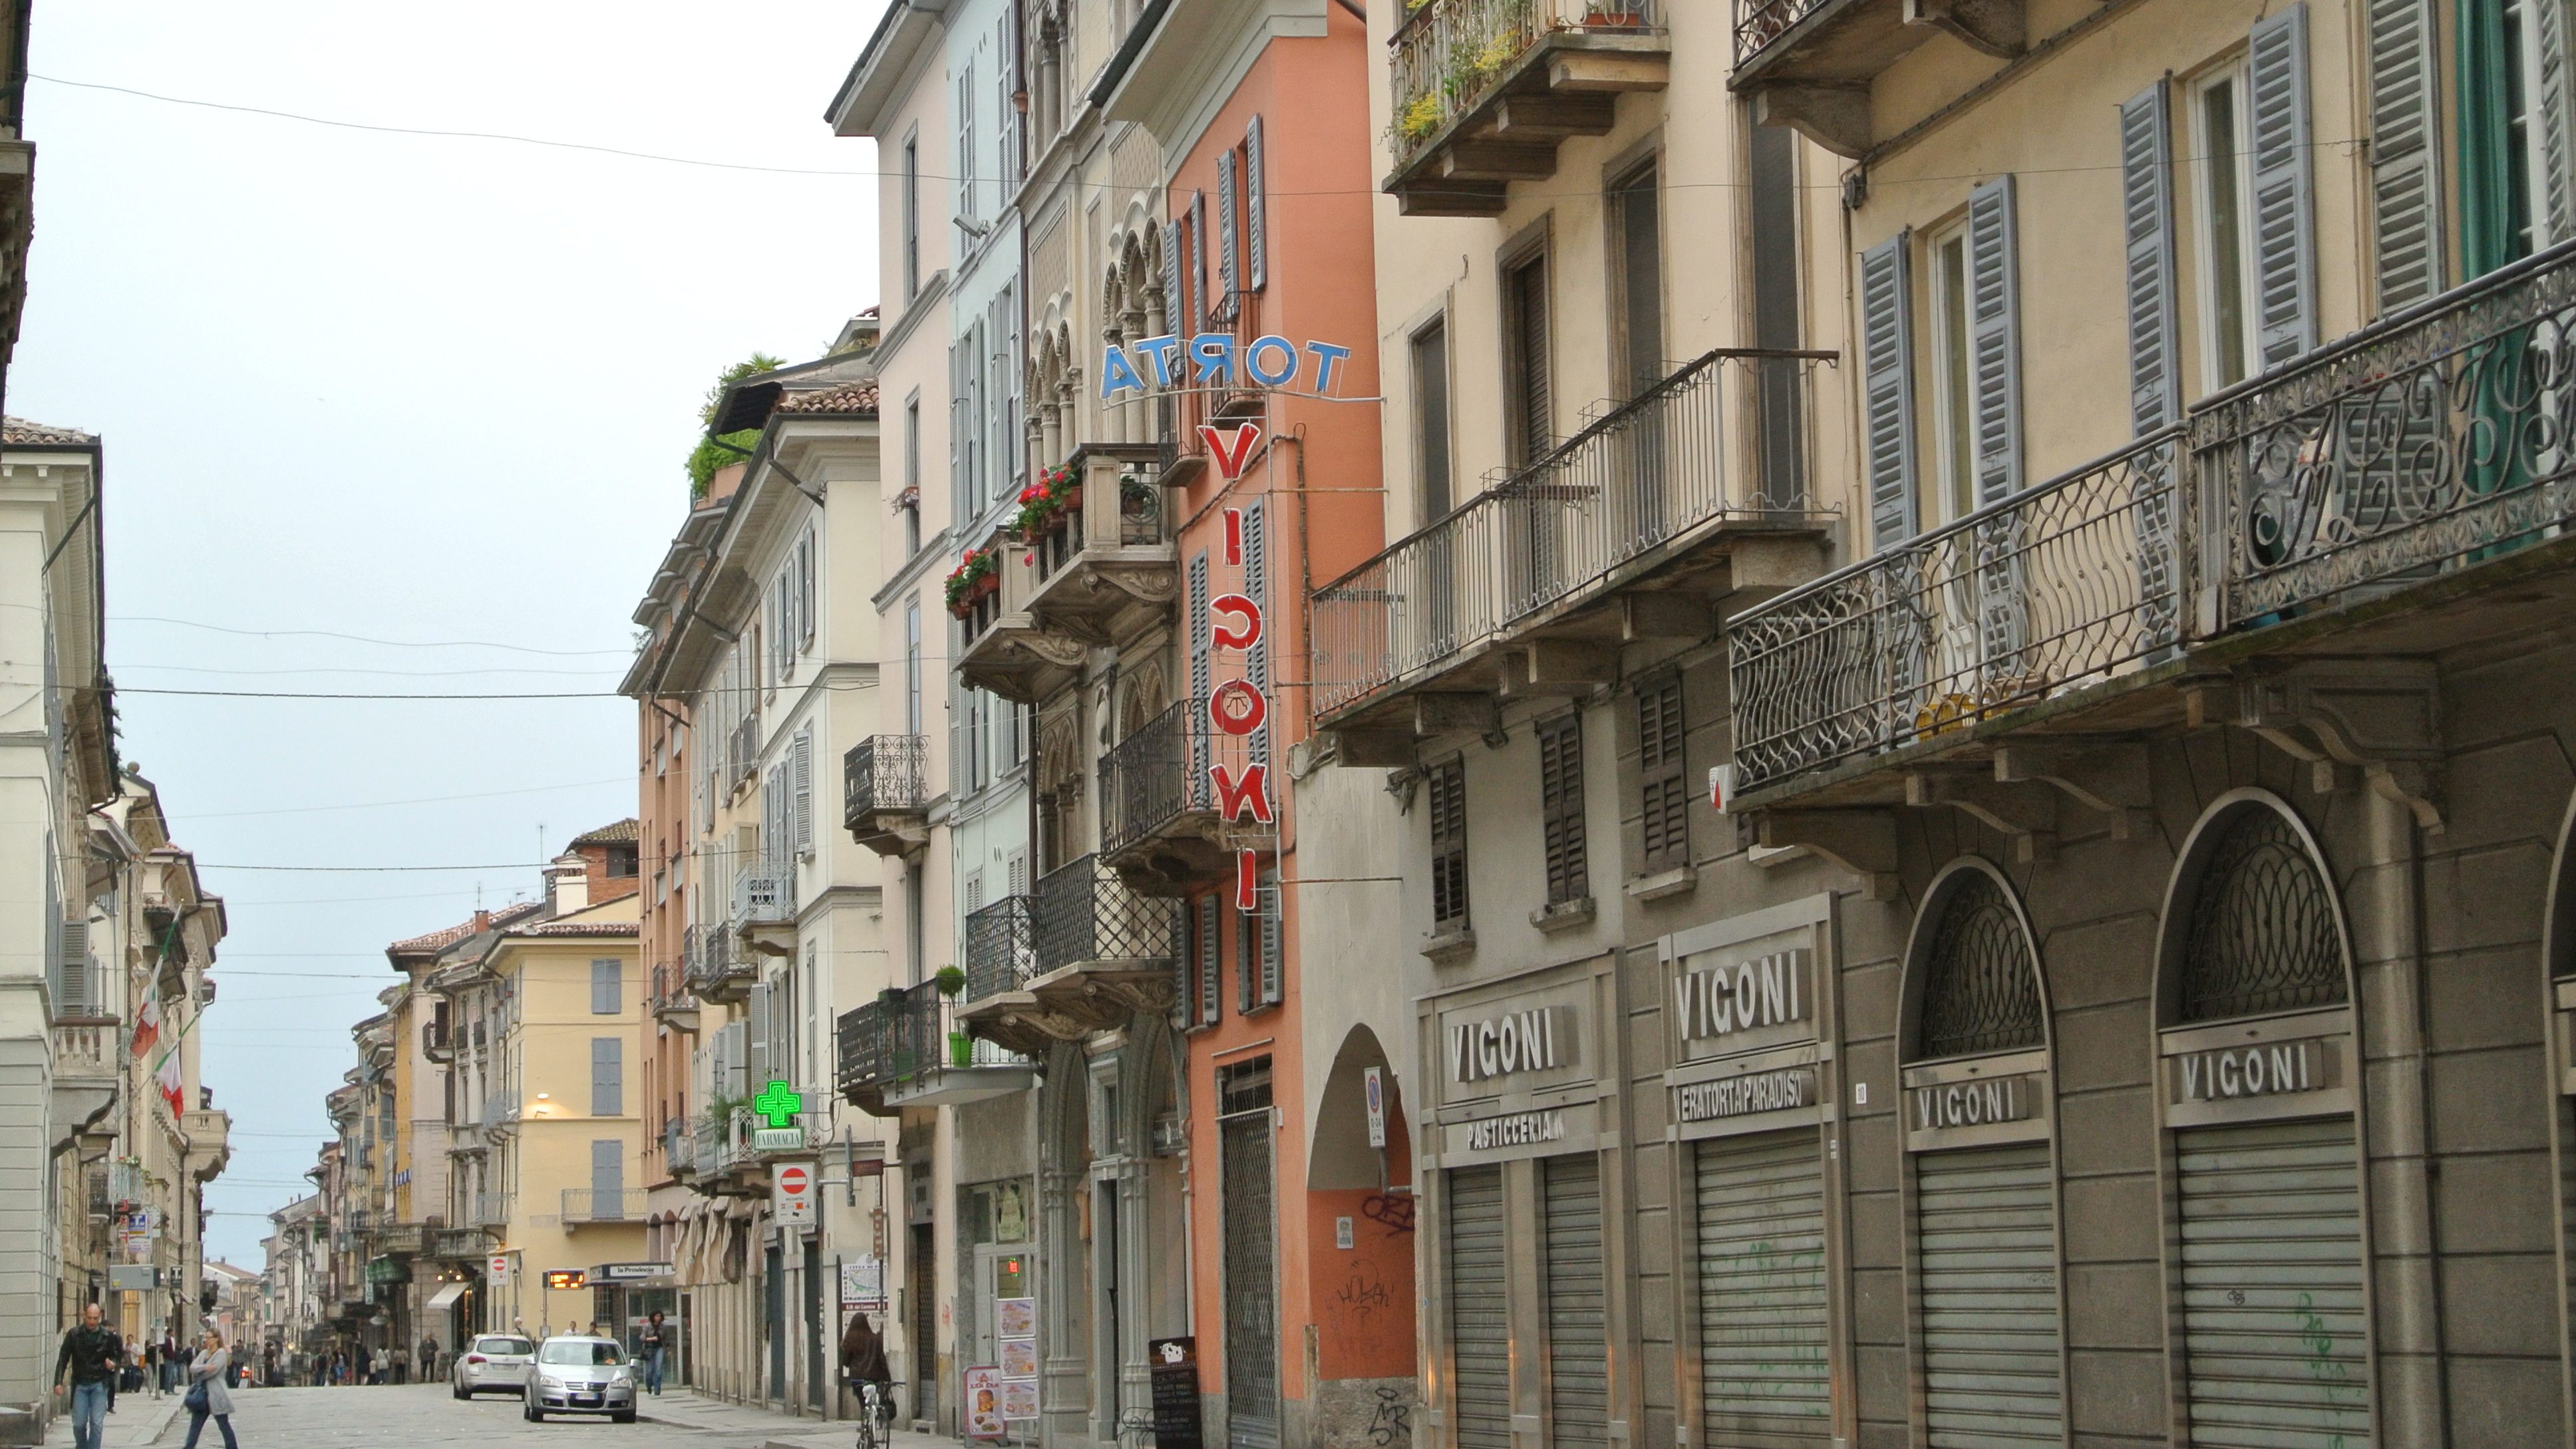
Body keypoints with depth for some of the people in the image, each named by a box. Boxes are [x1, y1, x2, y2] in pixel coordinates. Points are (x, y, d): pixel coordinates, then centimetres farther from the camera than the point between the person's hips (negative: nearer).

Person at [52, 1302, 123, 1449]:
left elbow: (119, 1354, 12)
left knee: (97, 1423, -8)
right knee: (79, 1424, 1)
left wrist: (114, 1363, -11)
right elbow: (63, 1359, 0)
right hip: (80, 1384, 0)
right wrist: (59, 1382, -9)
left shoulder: (109, 1336, -1)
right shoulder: (74, 1335, -2)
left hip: (99, 1385, 0)